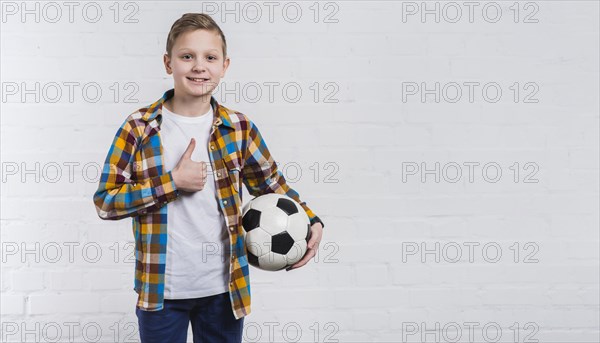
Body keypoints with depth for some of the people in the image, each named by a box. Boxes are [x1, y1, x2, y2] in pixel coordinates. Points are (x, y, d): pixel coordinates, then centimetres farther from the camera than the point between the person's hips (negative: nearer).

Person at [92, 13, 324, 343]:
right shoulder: (139, 128, -7)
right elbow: (105, 201, -8)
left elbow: (272, 184, 9)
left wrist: (312, 222, -6)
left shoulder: (239, 128, -2)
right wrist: (173, 181, -18)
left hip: (225, 288, 2)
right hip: (160, 289, -1)